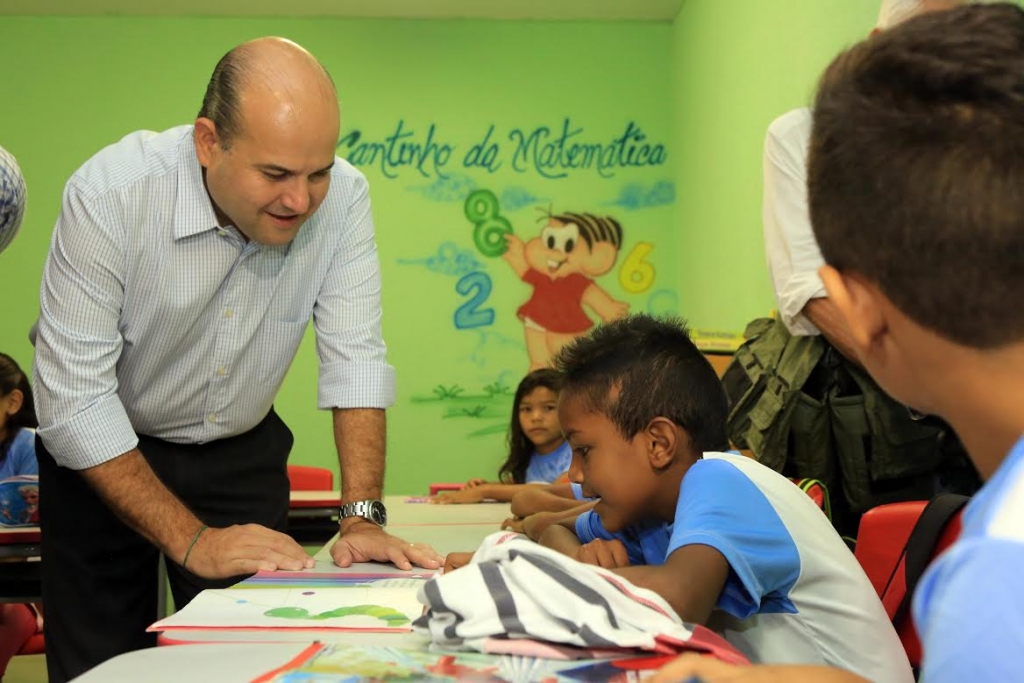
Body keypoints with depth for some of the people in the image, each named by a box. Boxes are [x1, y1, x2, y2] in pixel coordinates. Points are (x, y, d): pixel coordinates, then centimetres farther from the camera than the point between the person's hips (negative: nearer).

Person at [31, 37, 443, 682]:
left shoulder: (342, 198, -19)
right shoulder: (110, 193, -28)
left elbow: (355, 358, -17)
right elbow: (72, 399, -27)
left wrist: (362, 518, -27)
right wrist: (191, 540, -30)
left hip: (242, 454, 2)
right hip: (106, 454, -2)